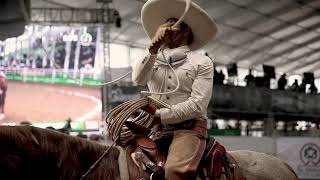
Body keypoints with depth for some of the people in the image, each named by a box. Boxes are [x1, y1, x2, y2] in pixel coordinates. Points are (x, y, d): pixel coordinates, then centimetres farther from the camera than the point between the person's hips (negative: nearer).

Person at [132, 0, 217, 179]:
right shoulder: (152, 59, 17)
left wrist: (159, 114, -9)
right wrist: (154, 49, -13)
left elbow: (197, 105, -5)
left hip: (188, 127, -4)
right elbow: (138, 78, -6)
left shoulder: (202, 62, 6)